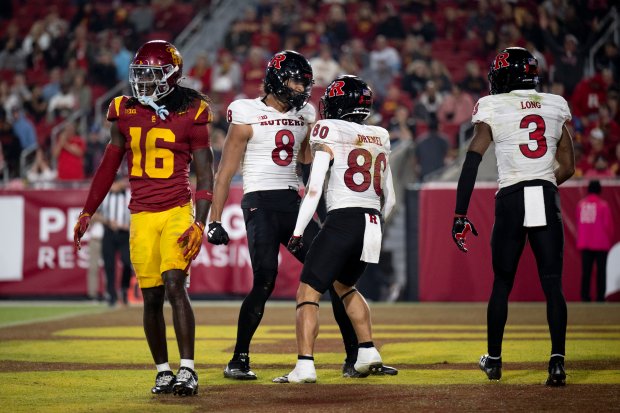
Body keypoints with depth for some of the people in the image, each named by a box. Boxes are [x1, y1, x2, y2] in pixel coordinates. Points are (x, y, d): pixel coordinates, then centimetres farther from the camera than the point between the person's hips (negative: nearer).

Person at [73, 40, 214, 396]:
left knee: (175, 285, -18)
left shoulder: (190, 114, -4)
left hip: (178, 211, -4)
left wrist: (199, 224, -11)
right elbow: (109, 166, 17)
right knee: (152, 297, 3)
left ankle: (188, 370, -17)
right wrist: (88, 213, 14)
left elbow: (206, 175, -3)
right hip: (142, 215, 4)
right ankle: (163, 371, 13)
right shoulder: (126, 112, 7)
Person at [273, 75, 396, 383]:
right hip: (372, 225, 7)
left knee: (308, 293, -4)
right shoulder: (380, 139, 16)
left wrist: (298, 231, -6)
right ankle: (368, 353, 21)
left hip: (342, 222, -7)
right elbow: (390, 199, 19)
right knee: (344, 285, 29)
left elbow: (314, 190, -9)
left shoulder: (329, 134, -2)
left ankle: (305, 366, -17)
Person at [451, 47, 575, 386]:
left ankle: (493, 360, 24)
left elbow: (471, 163, -6)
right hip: (547, 201, 2)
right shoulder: (556, 105, 10)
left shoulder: (492, 108, 1)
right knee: (552, 284, -1)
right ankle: (557, 359, -16)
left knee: (502, 283, 13)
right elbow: (568, 167, 12)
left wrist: (460, 216, -4)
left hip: (510, 200, -1)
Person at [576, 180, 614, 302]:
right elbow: (608, 225, -6)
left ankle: (585, 296, 0)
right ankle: (600, 297, -3)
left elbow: (578, 223, 10)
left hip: (584, 243, 4)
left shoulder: (580, 204, 4)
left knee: (586, 271, 5)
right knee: (601, 271, 1)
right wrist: (610, 240, 8)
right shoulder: (603, 205, -8)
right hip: (601, 244, -4)